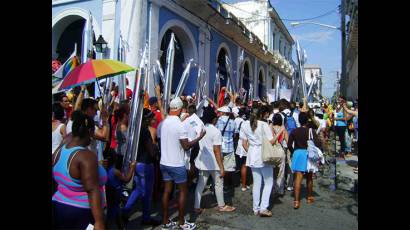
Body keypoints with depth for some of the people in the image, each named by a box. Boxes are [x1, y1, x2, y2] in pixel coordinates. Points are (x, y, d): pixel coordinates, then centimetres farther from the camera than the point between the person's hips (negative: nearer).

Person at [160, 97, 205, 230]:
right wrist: (200, 137, -6)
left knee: (167, 191, 12)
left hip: (164, 162, 6)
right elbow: (186, 146, -17)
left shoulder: (163, 123, 2)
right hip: (177, 164, -6)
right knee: (183, 191, 7)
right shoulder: (180, 125, -18)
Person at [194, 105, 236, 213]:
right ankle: (221, 206, 27)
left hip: (202, 162, 5)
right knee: (219, 184, 13)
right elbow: (216, 151, -19)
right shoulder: (216, 131, -17)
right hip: (214, 163, -5)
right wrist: (222, 167, -15)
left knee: (200, 184, 12)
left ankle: (197, 207, 16)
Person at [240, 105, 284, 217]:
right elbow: (271, 142, -14)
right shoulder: (264, 125, -13)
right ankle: (263, 208, 2)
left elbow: (244, 143, 5)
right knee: (268, 183, 8)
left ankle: (256, 209, 19)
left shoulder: (246, 124, 4)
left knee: (256, 183, 14)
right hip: (264, 157, -5)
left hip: (252, 157, 5)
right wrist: (280, 131, -6)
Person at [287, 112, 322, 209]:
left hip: (297, 153, 0)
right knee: (309, 178, 17)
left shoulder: (294, 131, -2)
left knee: (298, 178, -2)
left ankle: (296, 201, -9)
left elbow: (289, 145, -3)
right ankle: (310, 198, 32)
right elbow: (318, 144, -13)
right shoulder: (311, 131, -6)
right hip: (308, 154, 0)